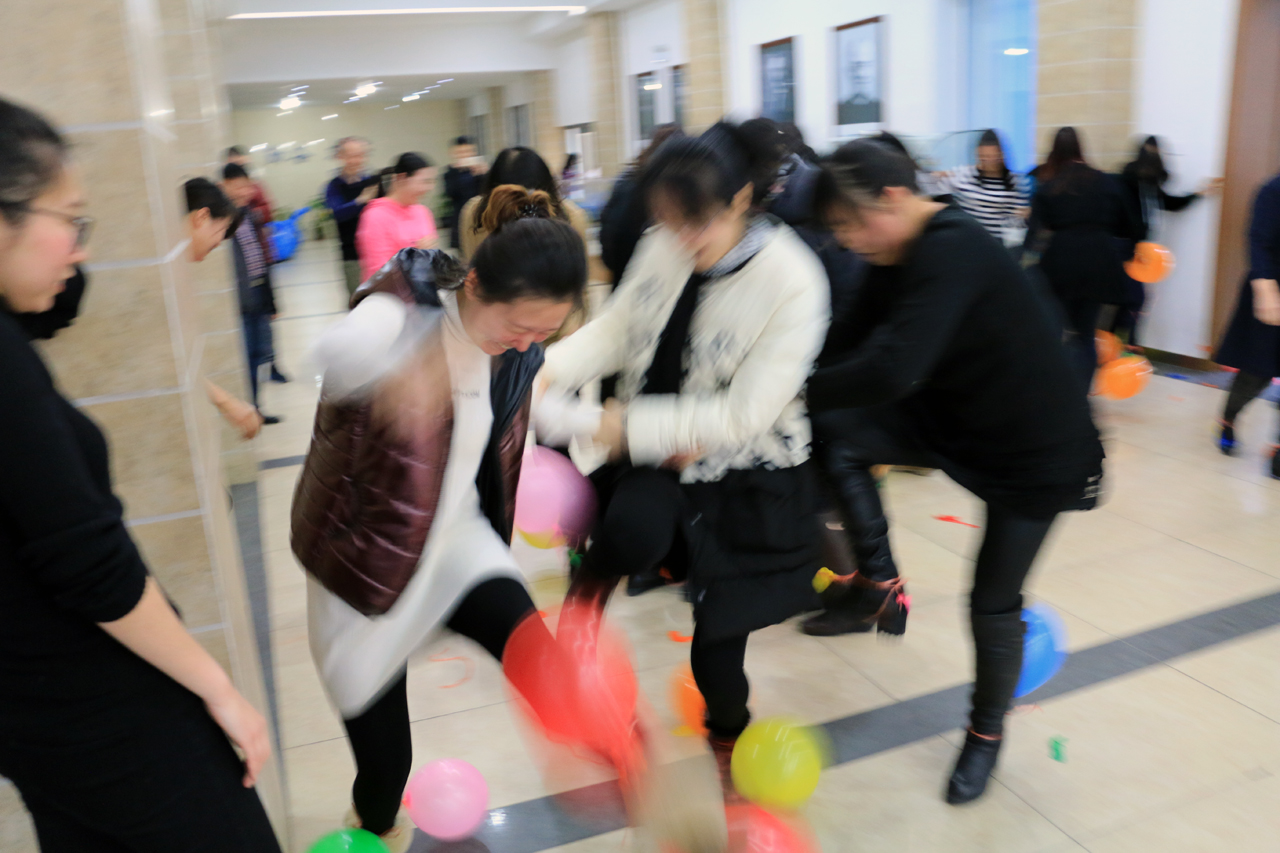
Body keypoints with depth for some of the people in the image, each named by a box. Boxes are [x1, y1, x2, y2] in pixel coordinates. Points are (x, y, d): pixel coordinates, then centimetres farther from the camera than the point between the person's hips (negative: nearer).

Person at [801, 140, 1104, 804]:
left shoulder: (952, 253, -30)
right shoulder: (900, 256, -2)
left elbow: (891, 370, -40)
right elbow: (850, 339, -3)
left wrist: (798, 392, -28)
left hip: (1036, 451, -8)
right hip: (951, 420, 8)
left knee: (993, 604, 3)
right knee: (834, 432, -13)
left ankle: (986, 733, 32)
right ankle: (881, 585, 3)